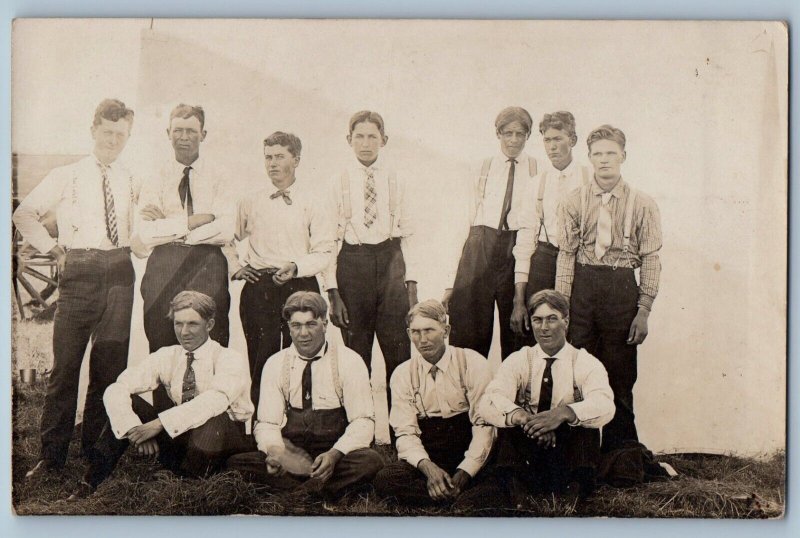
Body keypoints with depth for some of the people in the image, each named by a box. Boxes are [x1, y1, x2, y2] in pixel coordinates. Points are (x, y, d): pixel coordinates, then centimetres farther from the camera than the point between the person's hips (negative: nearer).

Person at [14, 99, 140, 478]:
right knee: (65, 364, -4)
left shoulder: (132, 182, 13)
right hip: (78, 273, -2)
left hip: (119, 274, 2)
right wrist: (53, 248, 1)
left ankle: (94, 450, 18)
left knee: (110, 365, 6)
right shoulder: (66, 176, 7)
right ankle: (51, 455, 5)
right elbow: (24, 214, 8)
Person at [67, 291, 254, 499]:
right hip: (180, 439, 4)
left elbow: (216, 400, -34)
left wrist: (158, 424, -38)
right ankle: (89, 485, -12)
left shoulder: (230, 359, -13)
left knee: (214, 418, -37)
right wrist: (135, 429, -28)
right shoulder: (167, 356, 0)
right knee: (125, 403, -9)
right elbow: (115, 391, -10)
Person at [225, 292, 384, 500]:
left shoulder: (348, 361, -2)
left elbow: (363, 422, -6)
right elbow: (267, 422, 4)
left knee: (370, 461, -33)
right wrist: (274, 450, -20)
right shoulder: (275, 364, 6)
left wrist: (335, 454, -25)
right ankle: (313, 490, -19)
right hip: (290, 452, 2)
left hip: (335, 454, -2)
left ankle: (294, 495, -22)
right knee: (236, 462, -21)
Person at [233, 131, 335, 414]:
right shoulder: (251, 202, 12)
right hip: (257, 288, 2)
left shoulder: (313, 202, 3)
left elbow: (323, 253, -4)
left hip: (300, 287, -2)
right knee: (259, 362, 2)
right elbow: (229, 238, 26)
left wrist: (295, 267, -21)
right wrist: (235, 267, 10)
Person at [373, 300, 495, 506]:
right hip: (426, 454, 3)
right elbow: (405, 432, -2)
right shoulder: (402, 374, 6)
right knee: (384, 480, -28)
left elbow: (484, 423, -7)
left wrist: (464, 472, -21)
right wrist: (427, 466, -23)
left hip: (468, 452, -2)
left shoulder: (473, 363, -1)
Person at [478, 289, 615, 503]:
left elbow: (604, 406, -21)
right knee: (508, 414, -24)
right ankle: (513, 486, -29)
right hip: (525, 451, 1)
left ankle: (577, 488, -28)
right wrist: (523, 416, -37)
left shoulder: (586, 363, 1)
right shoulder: (518, 361, 4)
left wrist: (563, 413, -41)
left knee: (585, 417, -27)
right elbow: (487, 403, -15)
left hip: (571, 453, -1)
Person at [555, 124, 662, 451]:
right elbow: (566, 255, 3)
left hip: (622, 287, -1)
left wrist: (644, 310, -5)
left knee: (620, 376, 5)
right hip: (582, 286, 1)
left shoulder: (642, 205, 2)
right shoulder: (574, 202, 6)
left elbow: (651, 260, 1)